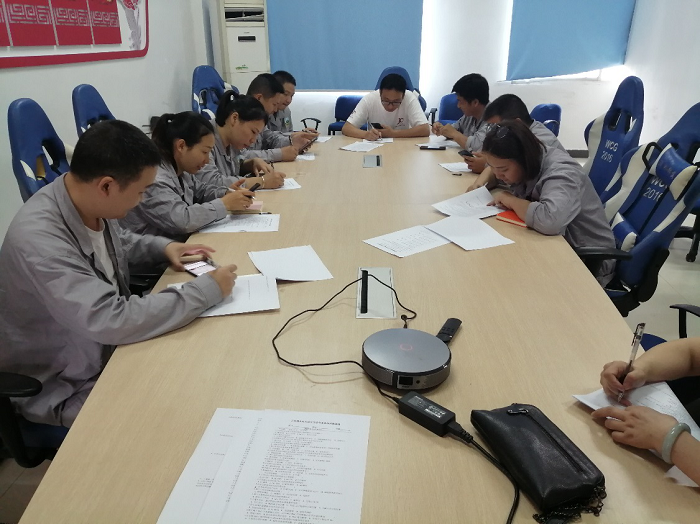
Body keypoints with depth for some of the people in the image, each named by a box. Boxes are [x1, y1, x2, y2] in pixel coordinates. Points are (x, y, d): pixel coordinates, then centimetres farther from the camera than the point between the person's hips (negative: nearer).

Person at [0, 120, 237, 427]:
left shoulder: (91, 203, -8)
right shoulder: (38, 240, -33)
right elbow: (114, 321, -36)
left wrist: (164, 247, -2)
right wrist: (208, 289, -28)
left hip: (108, 349, 8)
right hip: (68, 390, -8)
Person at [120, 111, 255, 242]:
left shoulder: (180, 169, 5)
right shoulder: (152, 178, -23)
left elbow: (200, 191, 21)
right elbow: (181, 220, -32)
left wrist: (227, 193, 2)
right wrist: (225, 204, -23)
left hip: (181, 242, 9)